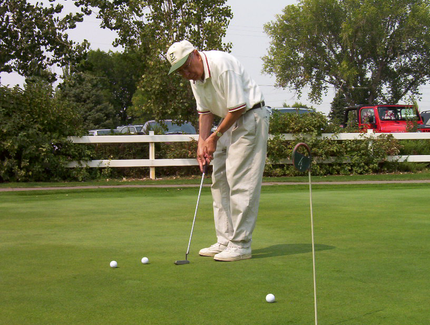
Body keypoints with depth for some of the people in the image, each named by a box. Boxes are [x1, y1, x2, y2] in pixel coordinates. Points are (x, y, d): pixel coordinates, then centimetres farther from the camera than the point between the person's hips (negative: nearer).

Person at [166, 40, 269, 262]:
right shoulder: (195, 76, 3)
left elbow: (238, 107, -23)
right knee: (219, 181, 7)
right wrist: (202, 143, -3)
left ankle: (240, 245, -9)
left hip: (250, 118, -9)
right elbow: (205, 111, 10)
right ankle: (225, 241, 12)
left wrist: (215, 137, -13)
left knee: (240, 182, -13)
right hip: (229, 122, 9)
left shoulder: (222, 65, -24)